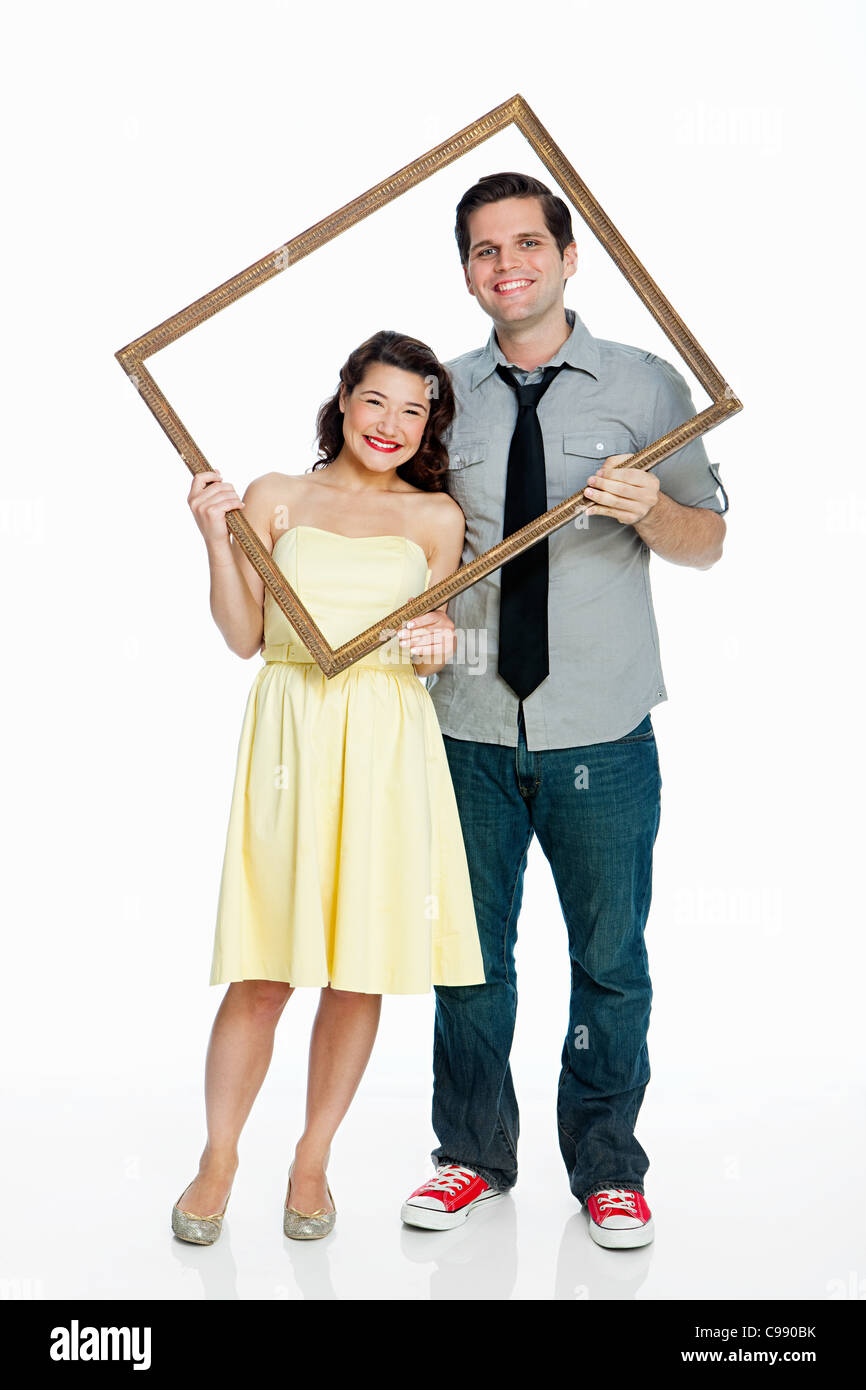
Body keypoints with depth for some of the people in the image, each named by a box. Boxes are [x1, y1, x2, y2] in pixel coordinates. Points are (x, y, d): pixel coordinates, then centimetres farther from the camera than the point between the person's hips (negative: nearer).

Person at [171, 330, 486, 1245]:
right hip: (292, 734, -1)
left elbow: (432, 649, 11)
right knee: (263, 973, 0)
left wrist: (433, 646, -11)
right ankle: (218, 1160, 20)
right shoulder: (275, 498, 9)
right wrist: (216, 536, -7)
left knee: (362, 970, 4)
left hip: (389, 745, 1)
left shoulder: (436, 517, 11)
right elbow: (245, 636, 3)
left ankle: (312, 1160, 23)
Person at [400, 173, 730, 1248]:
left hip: (601, 730, -1)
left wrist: (651, 509, -18)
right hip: (470, 727, 2)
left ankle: (606, 1167, 29)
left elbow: (708, 544, 3)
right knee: (470, 954, 12)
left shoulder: (646, 385, 2)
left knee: (611, 958, 8)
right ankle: (474, 1154, 32)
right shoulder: (443, 396, 7)